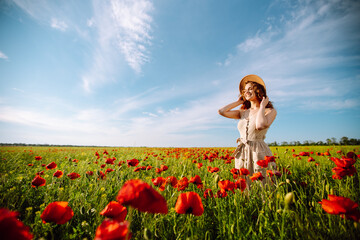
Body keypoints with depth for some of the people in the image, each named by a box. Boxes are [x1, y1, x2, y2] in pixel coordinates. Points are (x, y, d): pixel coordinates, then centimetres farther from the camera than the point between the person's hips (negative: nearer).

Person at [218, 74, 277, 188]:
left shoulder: (270, 111, -2)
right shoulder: (243, 112, 10)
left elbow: (260, 126, -23)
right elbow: (221, 111, 3)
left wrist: (262, 105, -9)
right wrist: (238, 102, 10)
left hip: (259, 153, -4)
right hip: (242, 153, 4)